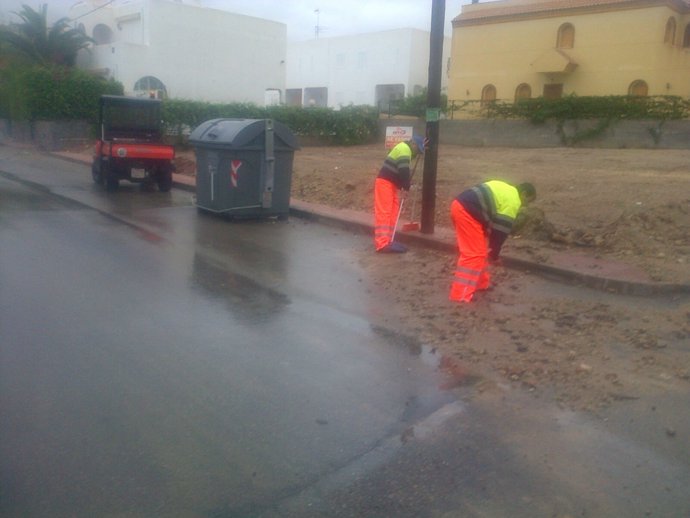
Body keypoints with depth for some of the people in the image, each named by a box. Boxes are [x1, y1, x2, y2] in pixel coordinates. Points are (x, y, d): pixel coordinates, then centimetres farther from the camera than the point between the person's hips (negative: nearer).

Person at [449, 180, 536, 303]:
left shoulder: (506, 190, 25)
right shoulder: (513, 202, -4)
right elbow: (501, 229, -4)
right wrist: (494, 255, 8)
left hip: (460, 205, 10)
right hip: (467, 212, -10)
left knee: (475, 250, 21)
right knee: (474, 254, -6)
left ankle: (480, 283, 34)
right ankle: (461, 295, -6)